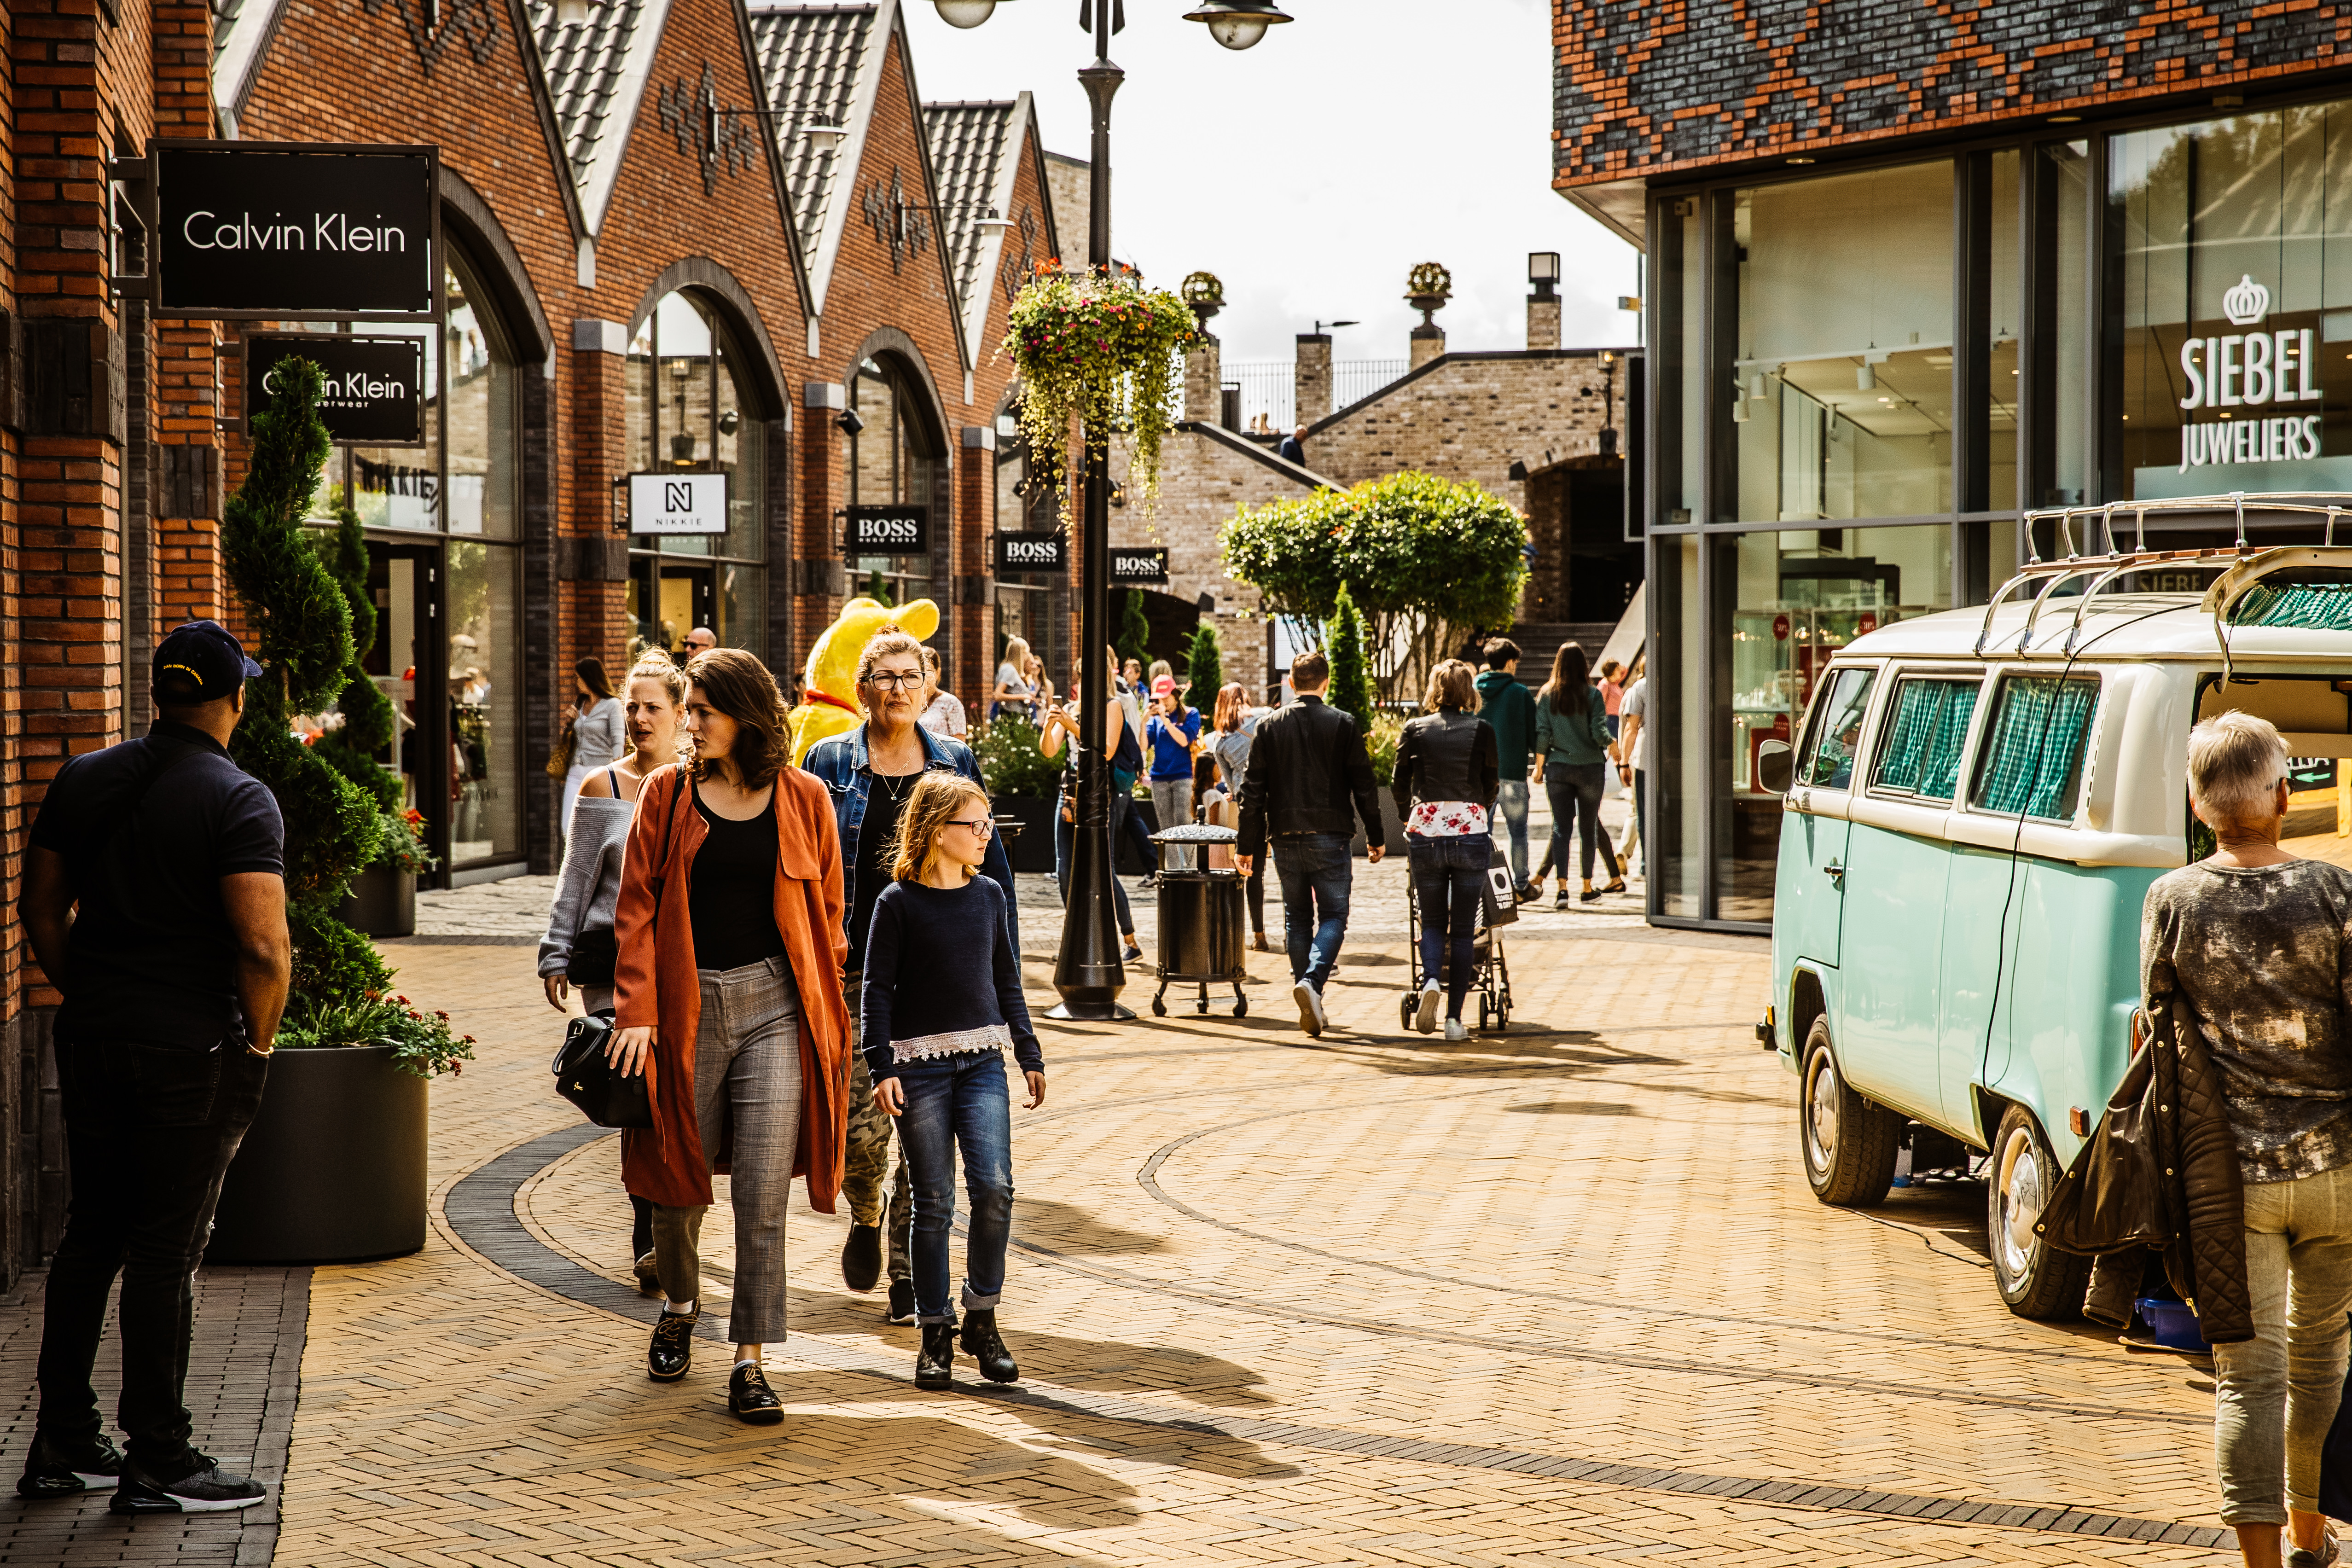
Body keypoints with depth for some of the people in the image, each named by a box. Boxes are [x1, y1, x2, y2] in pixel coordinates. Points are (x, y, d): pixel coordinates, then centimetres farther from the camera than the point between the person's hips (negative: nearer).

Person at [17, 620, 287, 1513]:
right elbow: (263, 947, -20)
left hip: (92, 1038, 6)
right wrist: (257, 1041, -5)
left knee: (90, 1237, 14)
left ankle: (62, 1448, 20)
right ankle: (157, 1465, 7)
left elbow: (40, 904, 13)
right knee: (165, 1251, 0)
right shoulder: (239, 801, -13)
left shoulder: (83, 780, 6)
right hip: (194, 1051, -6)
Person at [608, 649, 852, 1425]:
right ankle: (679, 1306, 40)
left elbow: (827, 910, 10)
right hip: (688, 1004, 1)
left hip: (775, 1005, -1)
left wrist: (821, 1006, 6)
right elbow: (636, 906, 2)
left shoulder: (803, 800, 3)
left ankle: (749, 1361, -5)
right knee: (679, 1175, 12)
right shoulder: (667, 793, 4)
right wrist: (636, 1009, -7)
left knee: (764, 1189, -8)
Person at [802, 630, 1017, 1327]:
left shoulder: (956, 762, 7)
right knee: (860, 1122, -4)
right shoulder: (829, 762, 4)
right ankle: (866, 1216, 29)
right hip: (856, 969, -1)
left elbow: (988, 861, 10)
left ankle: (910, 1275, 8)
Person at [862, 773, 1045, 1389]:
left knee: (994, 1186, -11)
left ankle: (982, 1319, 5)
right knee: (934, 1202, -1)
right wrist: (882, 1068, -12)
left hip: (982, 1060, 3)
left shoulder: (990, 896, 8)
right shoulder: (898, 902, -5)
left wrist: (1029, 1055, 14)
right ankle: (935, 1333, 11)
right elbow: (877, 989, -5)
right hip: (920, 1064, -3)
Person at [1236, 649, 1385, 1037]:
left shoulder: (1269, 725, 2)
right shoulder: (1343, 725, -4)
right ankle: (1312, 981, -20)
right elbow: (1364, 785, -1)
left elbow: (1252, 790, 2)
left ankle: (1310, 1007, 12)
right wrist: (1375, 838, 9)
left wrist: (1247, 846, 6)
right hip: (1330, 837, -2)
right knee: (1333, 916, 5)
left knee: (1297, 918, 13)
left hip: (1286, 839, 2)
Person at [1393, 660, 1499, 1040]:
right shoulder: (1482, 731, 0)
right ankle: (1454, 1018, 4)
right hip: (1471, 832, -1)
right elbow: (1491, 784, 8)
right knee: (1463, 928, 7)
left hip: (1425, 833, 1)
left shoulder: (1415, 730, 2)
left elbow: (1399, 785, 7)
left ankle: (1430, 980, -16)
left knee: (1432, 921, 14)